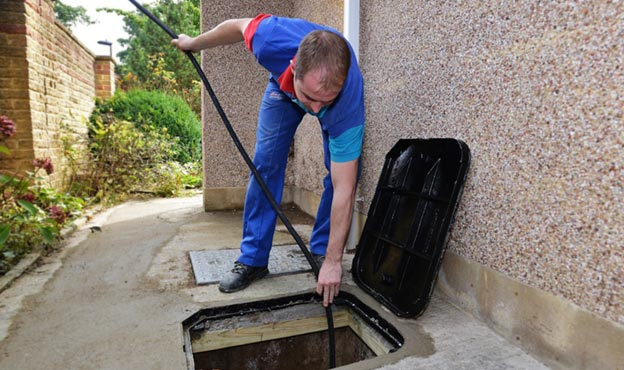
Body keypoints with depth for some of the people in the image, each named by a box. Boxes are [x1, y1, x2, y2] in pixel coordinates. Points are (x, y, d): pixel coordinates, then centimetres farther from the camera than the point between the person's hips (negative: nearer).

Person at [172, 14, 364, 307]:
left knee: (344, 171, -16)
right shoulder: (272, 40, -42)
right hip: (282, 86, 1)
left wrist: (333, 261, -37)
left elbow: (344, 189, -41)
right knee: (265, 165, -8)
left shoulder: (350, 99, -44)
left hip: (340, 100, -1)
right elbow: (239, 25, -16)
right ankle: (253, 259, 1)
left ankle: (321, 251, 3)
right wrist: (194, 43, 3)